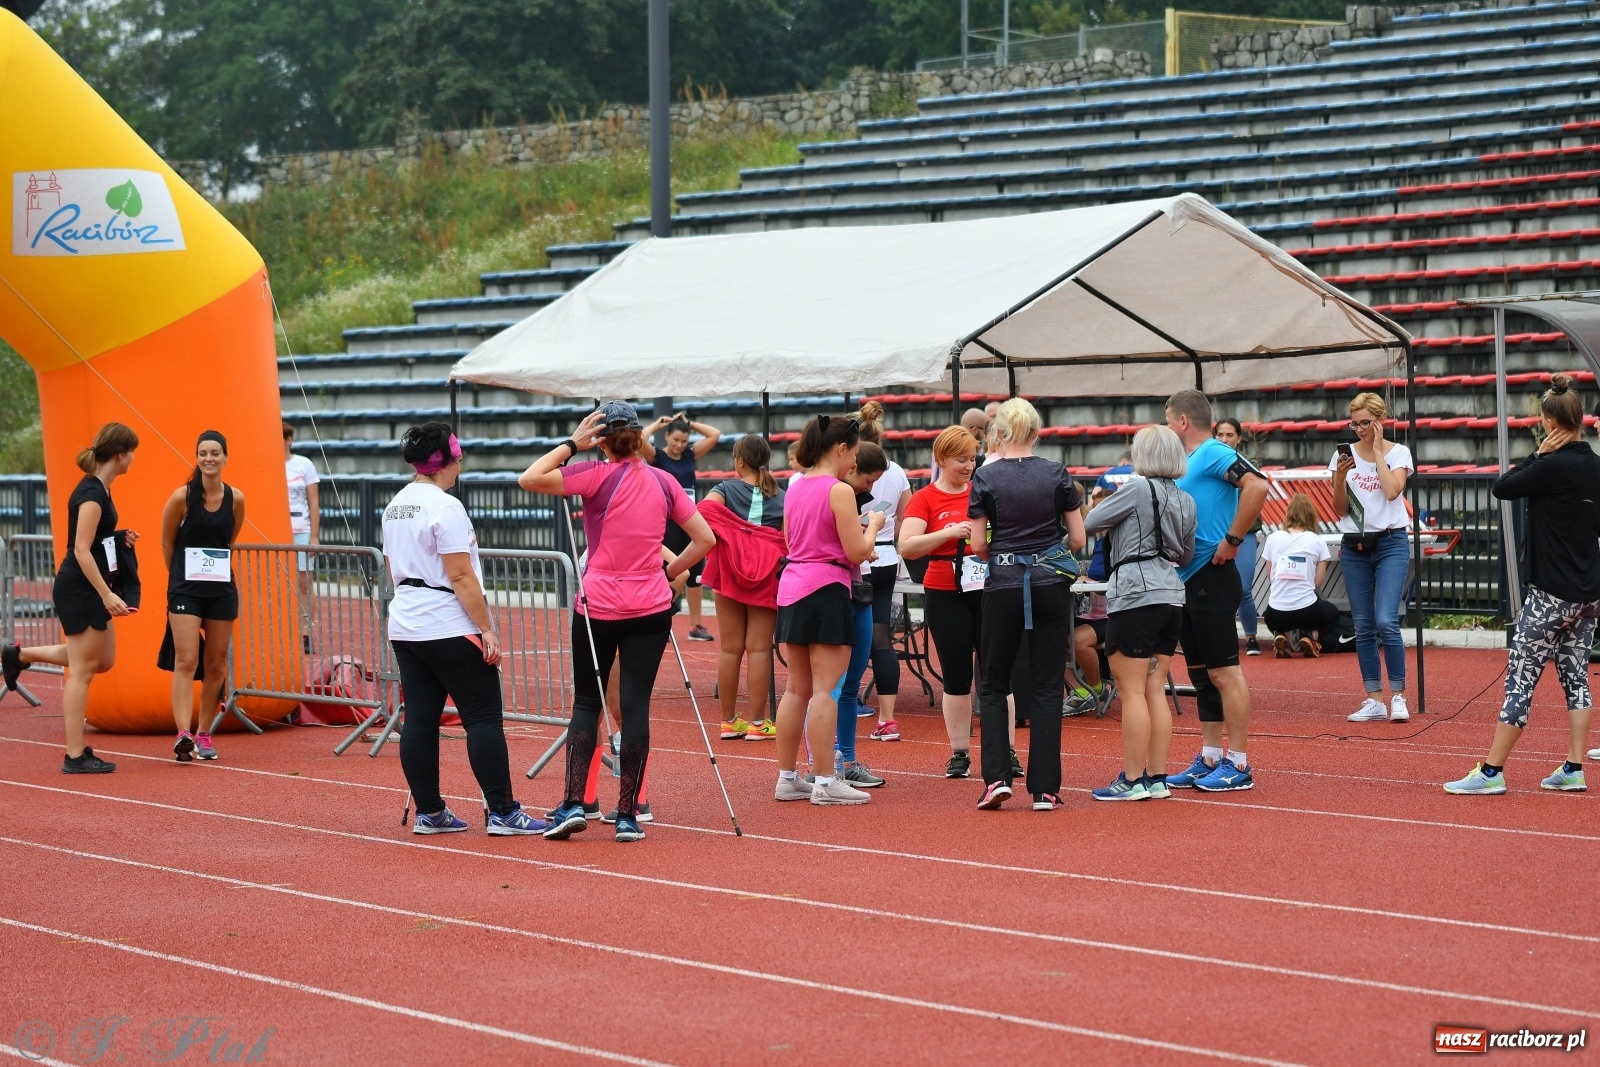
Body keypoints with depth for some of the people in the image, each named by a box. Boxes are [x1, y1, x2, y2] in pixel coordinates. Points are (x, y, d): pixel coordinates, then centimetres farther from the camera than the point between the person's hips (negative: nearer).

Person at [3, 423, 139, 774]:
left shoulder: (98, 489, 11)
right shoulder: (92, 494, -19)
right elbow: (81, 550, -23)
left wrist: (120, 538, 6)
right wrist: (107, 595, -26)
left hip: (88, 591, 10)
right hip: (79, 590, -10)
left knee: (103, 659, 18)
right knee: (82, 670, -4)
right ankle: (75, 756, 1)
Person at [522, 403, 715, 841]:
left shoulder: (599, 476, -10)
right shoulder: (663, 481, 3)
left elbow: (529, 479, -16)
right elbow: (704, 539, 7)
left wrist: (571, 444, -9)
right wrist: (669, 571, 12)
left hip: (598, 608, -2)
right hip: (651, 608, 2)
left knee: (586, 702, 9)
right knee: (636, 706, 2)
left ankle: (573, 804, -1)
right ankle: (628, 815, 1)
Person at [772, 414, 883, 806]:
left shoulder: (795, 489, 12)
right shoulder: (840, 491, -11)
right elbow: (856, 552, -13)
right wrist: (872, 525, 7)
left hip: (790, 587, 8)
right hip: (826, 590, -8)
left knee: (797, 689, 12)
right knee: (825, 689, -6)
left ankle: (787, 777, 15)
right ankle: (825, 782, -5)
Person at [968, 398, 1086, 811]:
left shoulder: (986, 478, -4)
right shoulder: (1057, 474, 0)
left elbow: (978, 544, -4)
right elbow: (1078, 538, 1)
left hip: (1003, 586, -1)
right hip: (1051, 586, 1)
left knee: (993, 684, 12)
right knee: (1046, 687, 4)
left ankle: (997, 777, 0)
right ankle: (1044, 788, 1)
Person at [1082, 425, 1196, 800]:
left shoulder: (1137, 489, -10)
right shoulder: (1185, 501, 11)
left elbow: (1090, 523, -5)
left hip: (1135, 596, -7)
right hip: (1172, 596, 7)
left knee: (1132, 691, -4)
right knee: (1155, 690, 10)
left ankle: (1132, 780, -2)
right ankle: (1157, 778, 10)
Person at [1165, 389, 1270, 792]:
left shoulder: (1214, 454, -11)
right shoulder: (1189, 462, 17)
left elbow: (1257, 486, -26)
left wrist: (1233, 539, -22)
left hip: (1211, 578, -10)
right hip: (1188, 581, 10)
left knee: (1223, 671, -7)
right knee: (1200, 673, 13)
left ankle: (1238, 765, -5)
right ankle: (1209, 759, 19)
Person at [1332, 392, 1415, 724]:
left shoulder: (1398, 453, 0)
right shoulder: (1344, 454, 6)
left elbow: (1392, 490, -18)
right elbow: (1340, 509, 5)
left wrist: (1378, 450, -9)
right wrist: (1340, 478, -13)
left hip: (1390, 544, -3)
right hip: (1354, 547, 3)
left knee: (1386, 622, -15)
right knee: (1363, 626, 3)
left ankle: (1397, 696, -7)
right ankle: (1374, 700, 7)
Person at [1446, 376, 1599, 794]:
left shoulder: (1553, 466, -17)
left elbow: (1502, 488, -8)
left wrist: (1540, 454, -3)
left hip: (1552, 593, -8)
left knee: (1521, 679, -4)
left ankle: (1492, 771, -2)